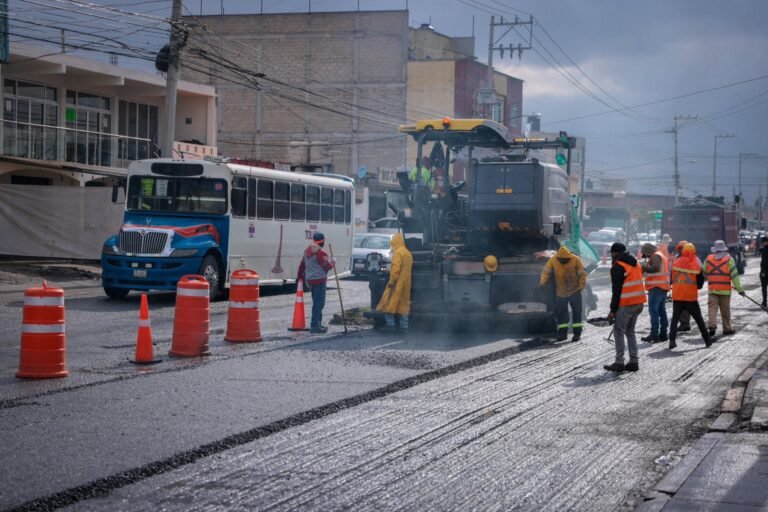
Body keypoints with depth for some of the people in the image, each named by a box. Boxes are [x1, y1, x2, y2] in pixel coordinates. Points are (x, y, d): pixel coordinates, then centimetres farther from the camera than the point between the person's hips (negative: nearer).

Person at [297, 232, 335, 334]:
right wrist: (332, 262, 5)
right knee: (319, 303, -7)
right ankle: (314, 325, -10)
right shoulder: (320, 253, -17)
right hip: (319, 280, -9)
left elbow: (302, 265, 18)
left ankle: (317, 324, 25)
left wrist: (301, 277, 28)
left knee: (317, 302, 18)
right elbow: (327, 266, -14)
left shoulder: (307, 251, 12)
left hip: (310, 279, 9)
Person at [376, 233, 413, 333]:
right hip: (406, 284, 9)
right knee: (403, 305, 11)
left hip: (397, 283, -9)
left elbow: (395, 268, -20)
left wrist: (391, 281, -17)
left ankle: (390, 325, -9)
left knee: (389, 304, -4)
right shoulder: (408, 253, 15)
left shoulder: (398, 252, -12)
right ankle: (404, 327, 9)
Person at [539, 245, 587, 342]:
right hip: (561, 292, 2)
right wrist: (542, 282, -13)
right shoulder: (553, 260, -9)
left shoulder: (575, 260, -14)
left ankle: (577, 333, 10)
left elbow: (582, 274, -9)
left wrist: (582, 286, -13)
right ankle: (562, 333, 14)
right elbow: (546, 271, -3)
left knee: (576, 312, 3)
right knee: (560, 313, 5)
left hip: (574, 291, -2)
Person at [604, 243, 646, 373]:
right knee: (630, 331, 15)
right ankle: (634, 362, 12)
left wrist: (613, 310, -11)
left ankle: (619, 363, -5)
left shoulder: (618, 267, -11)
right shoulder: (635, 264, 16)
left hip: (625, 304, -8)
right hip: (638, 303, 8)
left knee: (619, 332, -1)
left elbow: (616, 290, -14)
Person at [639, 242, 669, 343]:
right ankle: (663, 334, 13)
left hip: (656, 288, -11)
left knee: (653, 310, -11)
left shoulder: (655, 256, -9)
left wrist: (644, 267, -15)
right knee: (662, 310, 12)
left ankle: (654, 334, -14)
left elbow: (655, 268, -26)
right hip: (664, 287, 11)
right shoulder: (661, 255, 23)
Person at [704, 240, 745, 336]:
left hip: (712, 289, 1)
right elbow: (734, 275, -8)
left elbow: (703, 274, 12)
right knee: (725, 310, 9)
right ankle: (727, 328, 18)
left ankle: (712, 325, -23)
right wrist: (739, 289, -5)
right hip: (725, 289, -1)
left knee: (712, 307, -2)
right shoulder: (729, 259, -4)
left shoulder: (708, 259, 3)